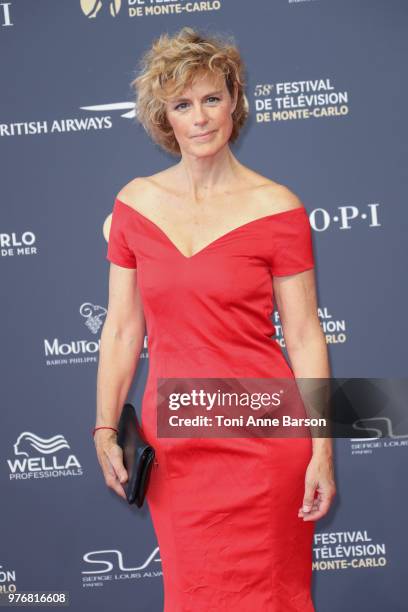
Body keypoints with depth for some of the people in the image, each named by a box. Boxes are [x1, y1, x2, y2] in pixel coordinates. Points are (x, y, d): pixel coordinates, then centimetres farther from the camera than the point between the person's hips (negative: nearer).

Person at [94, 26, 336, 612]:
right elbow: (122, 329, 6)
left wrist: (322, 451, -8)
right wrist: (105, 430, 2)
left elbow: (304, 337, -6)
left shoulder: (276, 207, -7)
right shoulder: (135, 203, 2)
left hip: (262, 445, -3)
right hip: (172, 443, 3)